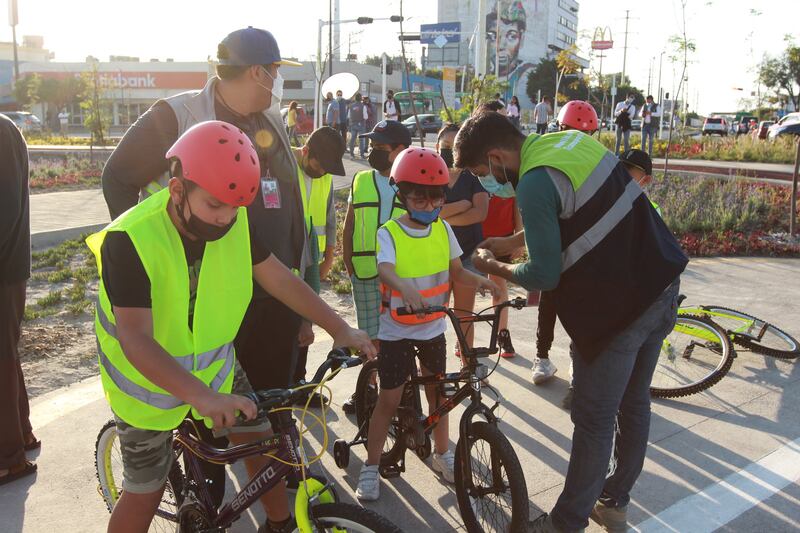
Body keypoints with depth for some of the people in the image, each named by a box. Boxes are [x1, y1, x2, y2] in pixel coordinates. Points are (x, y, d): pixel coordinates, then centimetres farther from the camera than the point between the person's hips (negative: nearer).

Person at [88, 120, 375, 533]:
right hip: (150, 381, -4)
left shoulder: (234, 222, -15)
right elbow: (136, 340, -37)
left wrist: (340, 329, -11)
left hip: (214, 364, 4)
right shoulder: (129, 240, -30)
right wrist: (202, 396, -50)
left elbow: (278, 278, -6)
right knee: (145, 493, 5)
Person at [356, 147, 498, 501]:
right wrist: (405, 286, -53)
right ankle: (371, 467, 17)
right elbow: (385, 269, -32)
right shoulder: (389, 234, -14)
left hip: (433, 328, 4)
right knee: (389, 399, 1)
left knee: (437, 392, 15)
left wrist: (478, 280, -19)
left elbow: (456, 271, 2)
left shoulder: (443, 230, 0)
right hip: (396, 331, -4)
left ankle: (442, 454, 35)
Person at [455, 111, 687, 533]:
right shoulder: (573, 139, 6)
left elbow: (544, 276, -18)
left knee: (594, 420, 5)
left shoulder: (535, 184, -21)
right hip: (663, 286, 9)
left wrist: (494, 267, -1)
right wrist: (509, 242, 19)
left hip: (617, 309, -9)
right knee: (635, 403, 20)